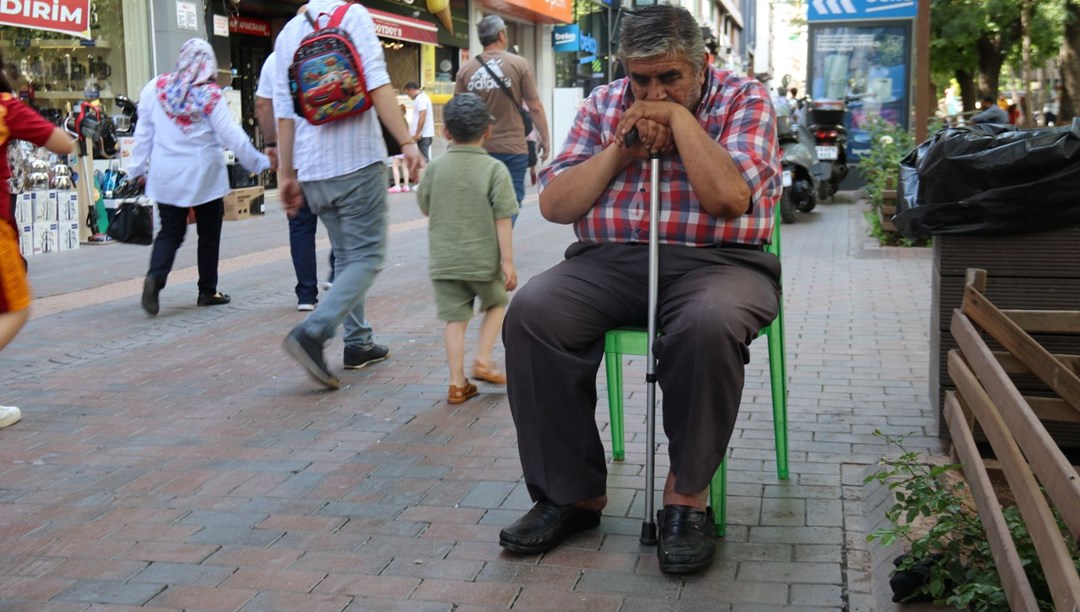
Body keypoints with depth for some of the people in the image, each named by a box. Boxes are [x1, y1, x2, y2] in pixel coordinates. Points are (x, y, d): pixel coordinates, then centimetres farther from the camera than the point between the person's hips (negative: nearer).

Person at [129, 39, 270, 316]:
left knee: (170, 233, 9)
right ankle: (207, 291, 17)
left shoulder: (155, 88, -1)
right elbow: (232, 136, -9)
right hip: (204, 176, -3)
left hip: (166, 177, 3)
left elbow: (143, 132, 4)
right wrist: (260, 162, 0)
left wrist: (138, 168, 13)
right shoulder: (209, 94, -10)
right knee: (208, 233, 12)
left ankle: (155, 277, -17)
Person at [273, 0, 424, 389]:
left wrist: (287, 174, 16)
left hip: (312, 168, 6)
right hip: (357, 158, -6)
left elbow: (283, 112, 13)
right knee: (366, 256, -3)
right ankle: (312, 332, -19)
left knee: (346, 255, 18)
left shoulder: (288, 33, 15)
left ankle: (358, 343, 19)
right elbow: (377, 85, -14)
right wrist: (407, 142, -14)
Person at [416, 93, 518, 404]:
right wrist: (508, 261, -8)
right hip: (484, 259, -2)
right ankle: (483, 360, 12)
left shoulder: (435, 168, -1)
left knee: (455, 319, 7)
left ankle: (457, 384, 10)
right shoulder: (495, 169, -9)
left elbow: (424, 207, 12)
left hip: (444, 260, 2)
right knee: (496, 304, 23)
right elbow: (503, 219, -11)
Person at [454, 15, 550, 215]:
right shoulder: (518, 64, -5)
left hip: (478, 149, 3)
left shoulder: (466, 70, 2)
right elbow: (535, 107, -5)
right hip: (512, 149, -3)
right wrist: (544, 138, 7)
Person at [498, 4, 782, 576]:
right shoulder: (603, 103, 14)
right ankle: (573, 492, -14)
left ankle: (686, 495, -18)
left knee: (708, 324, -38)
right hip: (609, 262, 3)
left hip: (715, 261, -3)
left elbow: (729, 197, -15)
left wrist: (679, 116, -10)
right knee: (530, 314, -25)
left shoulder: (744, 98, 3)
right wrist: (621, 150, -5)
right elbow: (554, 204, 6)